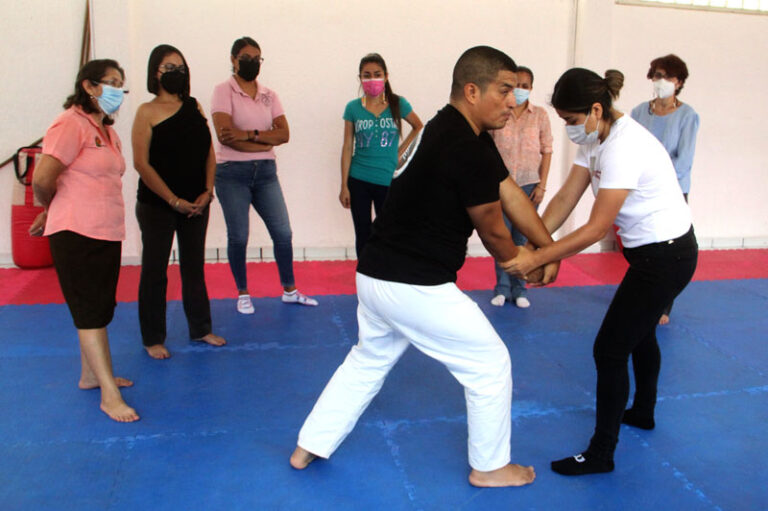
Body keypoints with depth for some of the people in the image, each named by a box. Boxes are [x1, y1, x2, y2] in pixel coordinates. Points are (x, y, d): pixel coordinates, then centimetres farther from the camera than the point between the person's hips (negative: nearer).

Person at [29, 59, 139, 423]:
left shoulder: (108, 131, 14)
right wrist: (52, 210, 1)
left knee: (99, 309, 16)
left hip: (107, 231, 8)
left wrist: (51, 213, 12)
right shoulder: (71, 124, -12)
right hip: (76, 233, -8)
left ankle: (91, 375, 32)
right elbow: (42, 179, -18)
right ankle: (109, 394, 3)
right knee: (91, 312, -3)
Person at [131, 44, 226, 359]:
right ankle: (153, 339, 17)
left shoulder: (194, 108, 9)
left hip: (196, 204, 5)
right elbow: (141, 163, -12)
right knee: (154, 272, 5)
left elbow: (208, 152, 8)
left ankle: (200, 329, 26)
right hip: (157, 206, -5)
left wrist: (207, 192, -5)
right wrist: (174, 200, -15)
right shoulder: (147, 112, -6)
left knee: (194, 268, 14)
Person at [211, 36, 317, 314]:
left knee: (283, 232, 3)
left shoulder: (269, 95, 11)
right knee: (238, 236, 2)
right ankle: (243, 294, 19)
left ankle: (289, 290, 18)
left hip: (265, 171, 4)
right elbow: (225, 134, -16)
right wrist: (264, 142, -10)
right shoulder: (223, 91, -2)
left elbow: (284, 134, -2)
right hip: (232, 173, -4)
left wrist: (249, 134, -15)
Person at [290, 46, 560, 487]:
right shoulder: (469, 151, -20)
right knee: (490, 363, 9)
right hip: (416, 288, -10)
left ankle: (309, 448, 39)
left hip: (375, 277, 10)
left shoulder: (448, 129, 13)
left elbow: (511, 194, 11)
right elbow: (493, 232, -8)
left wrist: (548, 249, 8)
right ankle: (489, 467, 27)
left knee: (369, 360, 28)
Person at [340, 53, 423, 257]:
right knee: (363, 235, 9)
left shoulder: (398, 104, -1)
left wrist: (400, 151, 3)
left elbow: (418, 127, 15)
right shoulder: (353, 108, 0)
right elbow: (347, 147, 2)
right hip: (358, 181, 1)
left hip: (387, 181, -1)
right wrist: (344, 186, 0)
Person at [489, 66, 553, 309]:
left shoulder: (539, 115, 4)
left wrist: (542, 186, -1)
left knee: (523, 238, 4)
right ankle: (502, 288, 13)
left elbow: (547, 151, 5)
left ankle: (519, 289, 13)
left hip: (529, 184, 0)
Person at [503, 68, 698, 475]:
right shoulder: (595, 138, 0)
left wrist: (537, 258, -28)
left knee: (610, 350, -5)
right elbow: (565, 199, -4)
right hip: (650, 250, 10)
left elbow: (596, 229, -29)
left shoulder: (624, 147, -29)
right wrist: (531, 245, -14)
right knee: (640, 335, 27)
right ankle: (642, 412, 51)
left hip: (666, 257, -10)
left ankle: (600, 454, 9)